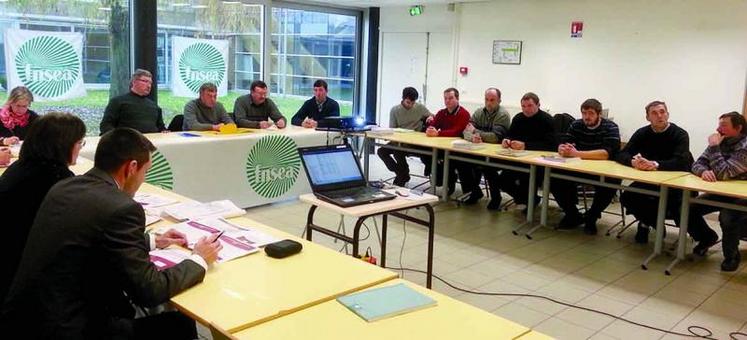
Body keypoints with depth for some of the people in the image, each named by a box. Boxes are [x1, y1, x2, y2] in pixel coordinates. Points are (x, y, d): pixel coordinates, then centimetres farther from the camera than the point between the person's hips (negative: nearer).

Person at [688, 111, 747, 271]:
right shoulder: (721, 142, 1)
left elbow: (722, 173, -29)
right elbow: (697, 164, -2)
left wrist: (714, 147, -25)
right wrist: (704, 171, -25)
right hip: (720, 192, 7)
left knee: (727, 216, -36)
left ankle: (731, 255, -7)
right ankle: (707, 238, 18)